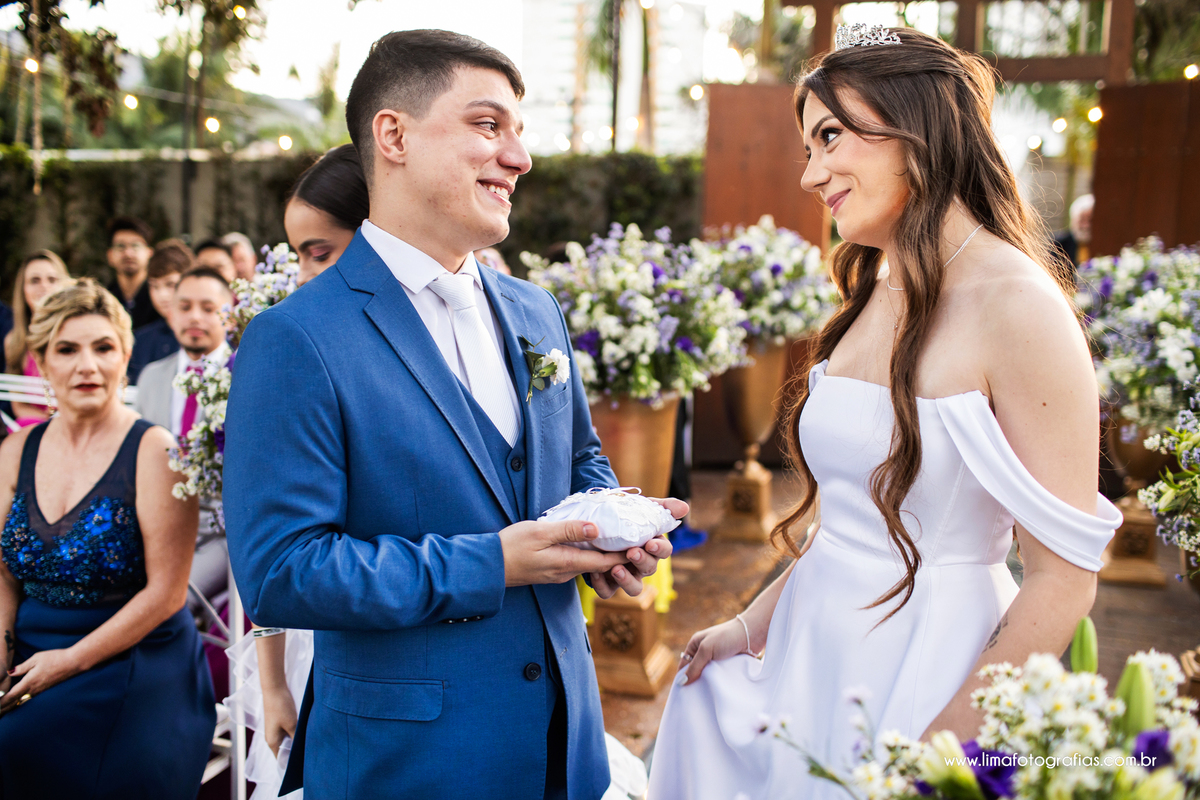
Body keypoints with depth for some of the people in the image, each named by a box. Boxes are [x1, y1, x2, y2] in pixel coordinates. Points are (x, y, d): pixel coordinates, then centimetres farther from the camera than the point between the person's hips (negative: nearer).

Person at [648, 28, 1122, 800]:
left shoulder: (1017, 305, -18)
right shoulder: (872, 296, 5)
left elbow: (1064, 578, -17)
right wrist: (753, 625, 8)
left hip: (926, 669, -7)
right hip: (813, 649, 7)